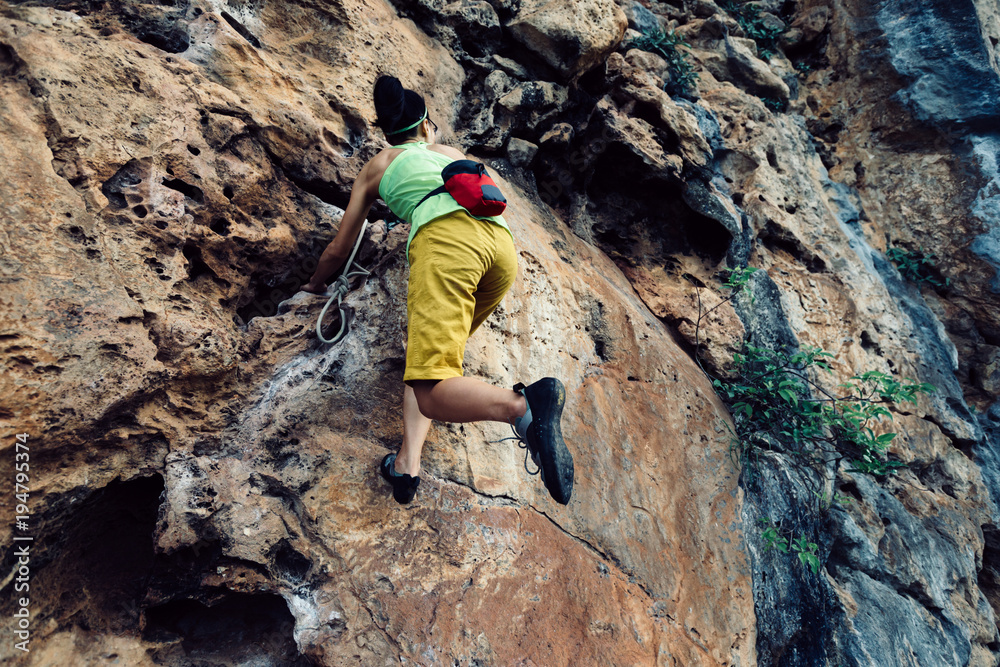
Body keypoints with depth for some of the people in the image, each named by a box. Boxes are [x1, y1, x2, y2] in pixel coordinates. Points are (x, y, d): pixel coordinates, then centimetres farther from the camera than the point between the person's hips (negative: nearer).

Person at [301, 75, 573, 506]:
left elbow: (338, 250, 35)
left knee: (434, 395, -14)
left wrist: (316, 285, 54)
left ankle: (525, 405, -43)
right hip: (503, 240, 5)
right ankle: (408, 463, 0)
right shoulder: (452, 153, 38)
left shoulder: (376, 166, 30)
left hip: (446, 237, -5)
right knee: (424, 348, 17)